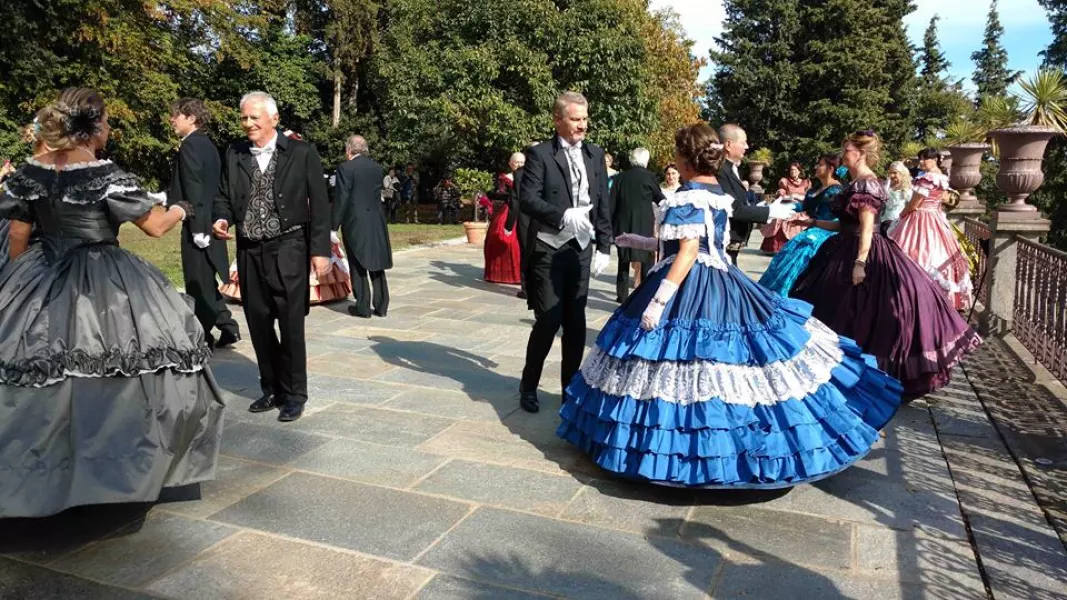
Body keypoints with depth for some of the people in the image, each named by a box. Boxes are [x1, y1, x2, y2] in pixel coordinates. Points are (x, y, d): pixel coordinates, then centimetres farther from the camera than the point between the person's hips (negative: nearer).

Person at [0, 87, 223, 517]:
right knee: (116, 377, 6)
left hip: (41, 285, 6)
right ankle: (125, 468, 12)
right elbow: (155, 227, -9)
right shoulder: (106, 176, -14)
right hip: (105, 288, -5)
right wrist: (180, 210, 12)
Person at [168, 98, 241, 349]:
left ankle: (202, 338, 8)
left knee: (197, 284, 0)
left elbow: (193, 189, -20)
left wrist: (197, 228, -21)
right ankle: (228, 328, 19)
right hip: (210, 221, 9)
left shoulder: (190, 145, -13)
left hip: (198, 224, -9)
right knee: (206, 282, 16)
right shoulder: (208, 145, 14)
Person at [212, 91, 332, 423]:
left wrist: (320, 250, -10)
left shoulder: (302, 153, -4)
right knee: (259, 324, 10)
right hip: (249, 252, 5)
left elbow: (319, 204, -5)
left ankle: (294, 394, 13)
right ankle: (271, 389, 25)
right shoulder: (234, 155, 8)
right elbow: (224, 196, 16)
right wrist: (222, 219, -7)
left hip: (288, 250, -4)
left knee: (291, 325, 0)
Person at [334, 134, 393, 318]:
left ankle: (363, 307, 5)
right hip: (376, 221, 5)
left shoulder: (345, 168, -10)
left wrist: (335, 224, -5)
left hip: (355, 222, -5)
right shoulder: (377, 167, 8)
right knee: (376, 264, 11)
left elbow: (341, 198, -11)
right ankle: (381, 306, 14)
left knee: (358, 266, 2)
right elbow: (378, 194, 11)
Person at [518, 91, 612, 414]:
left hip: (581, 250, 4)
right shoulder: (540, 154, -4)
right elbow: (528, 199, -13)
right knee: (549, 321, -4)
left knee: (576, 323, 8)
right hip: (549, 250, -4)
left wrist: (603, 246, 3)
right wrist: (564, 215, -25)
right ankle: (528, 386, 17)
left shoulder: (595, 154, 10)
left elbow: (604, 203, 10)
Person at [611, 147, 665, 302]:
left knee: (624, 259, 10)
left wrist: (612, 224, 8)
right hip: (643, 225, -2)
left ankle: (622, 294, 9)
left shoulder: (620, 177, 1)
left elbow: (612, 203, 2)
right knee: (646, 259, 6)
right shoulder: (648, 176, -6)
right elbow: (660, 199, 3)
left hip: (622, 224, 3)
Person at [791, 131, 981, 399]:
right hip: (848, 250, 10)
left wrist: (859, 262, -26)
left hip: (867, 253, -10)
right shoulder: (858, 183, 15)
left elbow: (867, 227, -21)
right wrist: (813, 223, 20)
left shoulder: (867, 184, -14)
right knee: (847, 317, 13)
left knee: (861, 319, -4)